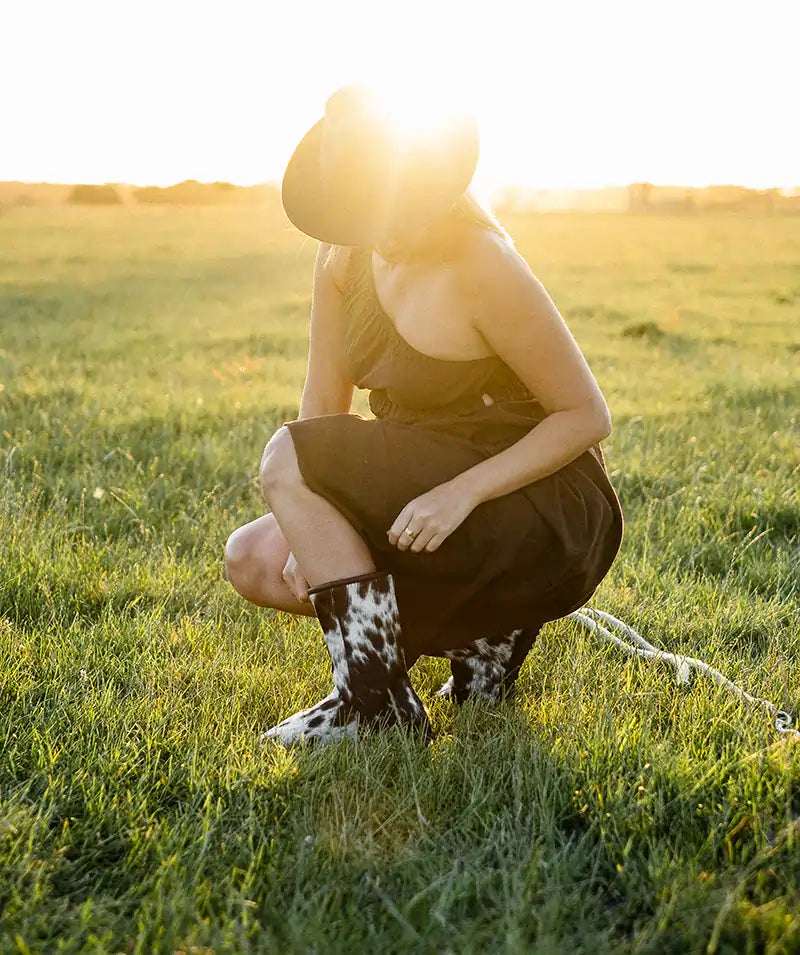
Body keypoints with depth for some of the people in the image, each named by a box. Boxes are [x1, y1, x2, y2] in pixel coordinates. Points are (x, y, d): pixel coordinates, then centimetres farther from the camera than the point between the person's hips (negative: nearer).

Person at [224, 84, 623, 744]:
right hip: (432, 491, 8)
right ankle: (480, 627, 7)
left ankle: (377, 704, -13)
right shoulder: (346, 250, -2)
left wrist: (462, 491, -27)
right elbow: (325, 400, 3)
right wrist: (314, 530, -9)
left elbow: (587, 415, -18)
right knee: (254, 562, 1)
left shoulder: (482, 267, -24)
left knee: (287, 460, -20)